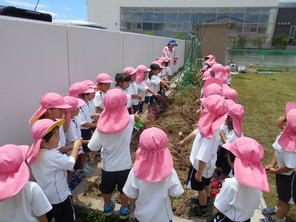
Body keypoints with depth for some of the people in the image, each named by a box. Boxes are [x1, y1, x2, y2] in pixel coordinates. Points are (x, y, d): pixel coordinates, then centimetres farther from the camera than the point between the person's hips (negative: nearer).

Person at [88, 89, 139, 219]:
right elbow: (136, 118, 3)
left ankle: (108, 206, 53)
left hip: (108, 164, 1)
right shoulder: (128, 120, -21)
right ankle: (124, 210, 46)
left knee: (106, 188, 28)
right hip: (124, 164, -1)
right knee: (124, 189, 25)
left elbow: (93, 147, -15)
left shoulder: (102, 124, -21)